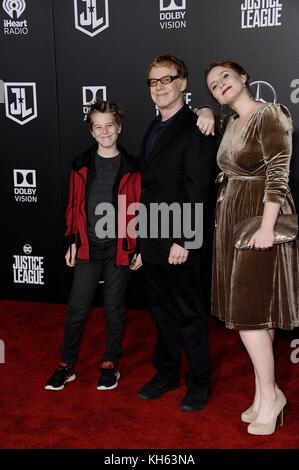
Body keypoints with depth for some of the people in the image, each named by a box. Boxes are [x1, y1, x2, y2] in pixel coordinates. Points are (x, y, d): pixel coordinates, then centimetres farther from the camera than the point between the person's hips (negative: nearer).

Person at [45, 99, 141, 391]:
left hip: (119, 248, -1)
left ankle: (110, 364, 24)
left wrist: (139, 247, -3)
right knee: (77, 307, 4)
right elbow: (74, 206, 9)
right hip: (87, 247, 2)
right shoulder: (82, 165, 6)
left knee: (114, 307, 9)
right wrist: (72, 242, 5)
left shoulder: (131, 167, -1)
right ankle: (67, 365, 17)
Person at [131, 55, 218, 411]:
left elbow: (196, 190, -16)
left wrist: (182, 240, -20)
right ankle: (166, 373, 32)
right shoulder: (154, 130, 15)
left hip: (178, 241, -7)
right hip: (151, 241, 8)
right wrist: (140, 242, 13)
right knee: (161, 310, 17)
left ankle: (199, 383, 21)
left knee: (189, 313, 5)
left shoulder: (195, 129, -9)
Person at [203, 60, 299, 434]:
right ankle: (264, 394, 18)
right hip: (232, 218, 8)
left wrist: (267, 225, -27)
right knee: (249, 307, 9)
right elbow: (207, 113, 40)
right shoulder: (231, 123, 15)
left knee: (246, 309, -8)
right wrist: (207, 113, 16)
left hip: (258, 219, -8)